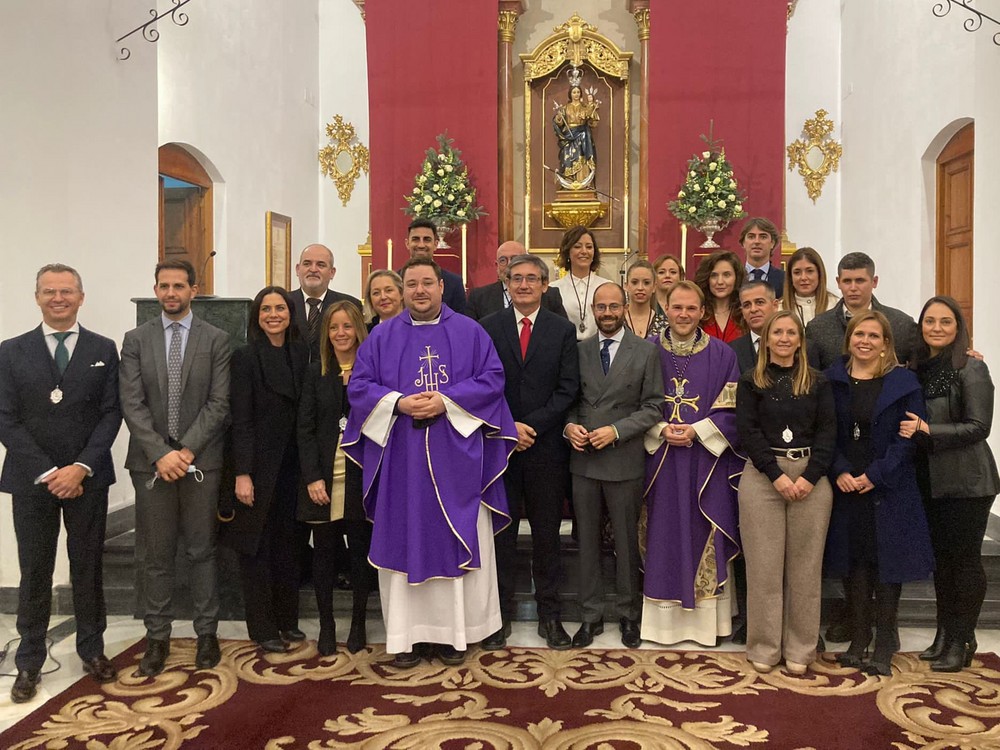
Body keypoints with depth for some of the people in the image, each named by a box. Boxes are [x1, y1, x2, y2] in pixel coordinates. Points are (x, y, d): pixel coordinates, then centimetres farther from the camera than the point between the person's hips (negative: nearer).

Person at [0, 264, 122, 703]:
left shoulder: (103, 350, 4)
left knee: (88, 567, 9)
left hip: (88, 478, 0)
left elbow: (111, 414, -1)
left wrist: (81, 468, -12)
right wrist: (47, 473, -11)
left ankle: (92, 650, 23)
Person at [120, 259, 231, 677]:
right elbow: (132, 404, -1)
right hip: (151, 462, 1)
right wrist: (160, 453, -12)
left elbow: (219, 403, -4)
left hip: (200, 460, -1)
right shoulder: (136, 340, 6)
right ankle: (157, 638, 19)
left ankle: (207, 633, 19)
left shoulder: (216, 340, 2)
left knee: (201, 551, 8)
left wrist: (187, 450, -13)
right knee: (155, 556, 7)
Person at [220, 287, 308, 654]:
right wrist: (242, 473, -16)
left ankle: (287, 619, 25)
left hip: (291, 463, 5)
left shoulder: (301, 353, 7)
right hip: (259, 464, -4)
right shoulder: (245, 357, -7)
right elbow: (240, 419, -11)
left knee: (288, 542, 11)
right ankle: (263, 628, 16)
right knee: (257, 545, 5)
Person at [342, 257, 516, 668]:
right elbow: (359, 386, 4)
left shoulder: (470, 332, 6)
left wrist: (446, 401, -14)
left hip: (455, 459, -1)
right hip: (400, 458, 1)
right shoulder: (382, 336, 9)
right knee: (404, 541, 3)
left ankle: (454, 632, 16)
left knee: (456, 541, 4)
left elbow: (492, 379, -1)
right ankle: (408, 634, 13)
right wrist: (399, 403, -13)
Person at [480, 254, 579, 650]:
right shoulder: (487, 328, 5)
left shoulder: (563, 330, 4)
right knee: (501, 532, 7)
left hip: (546, 445, 0)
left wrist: (531, 425, -11)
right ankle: (500, 614, 18)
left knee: (547, 533, 8)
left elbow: (567, 389, -2)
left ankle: (549, 614, 20)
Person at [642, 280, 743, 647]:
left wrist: (697, 431, -13)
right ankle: (664, 617, 16)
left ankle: (705, 618, 16)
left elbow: (731, 410, 0)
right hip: (660, 459, 1)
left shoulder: (722, 355, 2)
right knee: (664, 535, 5)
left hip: (707, 459, 0)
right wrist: (661, 429, -12)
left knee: (704, 537, 4)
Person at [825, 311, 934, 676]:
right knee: (853, 562, 7)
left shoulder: (904, 382, -1)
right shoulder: (832, 380, 5)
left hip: (889, 488, -2)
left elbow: (909, 437, -6)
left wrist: (875, 475, -13)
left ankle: (884, 645, 13)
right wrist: (840, 471, -11)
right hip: (845, 487, 2)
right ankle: (858, 639, 19)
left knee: (887, 561, 2)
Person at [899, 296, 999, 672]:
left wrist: (927, 430, -23)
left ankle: (961, 640, 15)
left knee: (964, 557, 2)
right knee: (940, 557, 13)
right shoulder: (917, 368, 8)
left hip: (966, 481, -6)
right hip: (930, 480, 6)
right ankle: (944, 635, 25)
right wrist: (909, 429, -2)